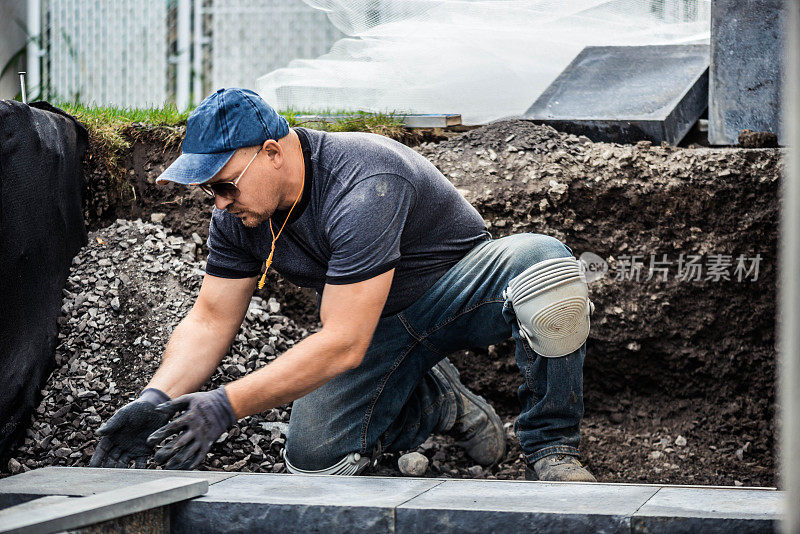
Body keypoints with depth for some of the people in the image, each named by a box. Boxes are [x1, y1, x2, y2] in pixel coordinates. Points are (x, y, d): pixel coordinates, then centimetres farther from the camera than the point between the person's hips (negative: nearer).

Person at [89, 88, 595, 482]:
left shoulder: (362, 189, -35)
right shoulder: (239, 212, -11)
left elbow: (342, 344, -38)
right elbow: (211, 319, -6)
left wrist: (227, 405, -41)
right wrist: (157, 399, -24)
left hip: (460, 292, -6)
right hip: (383, 327, 6)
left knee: (541, 260, -38)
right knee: (313, 457, -17)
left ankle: (550, 444, -22)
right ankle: (438, 403, 10)